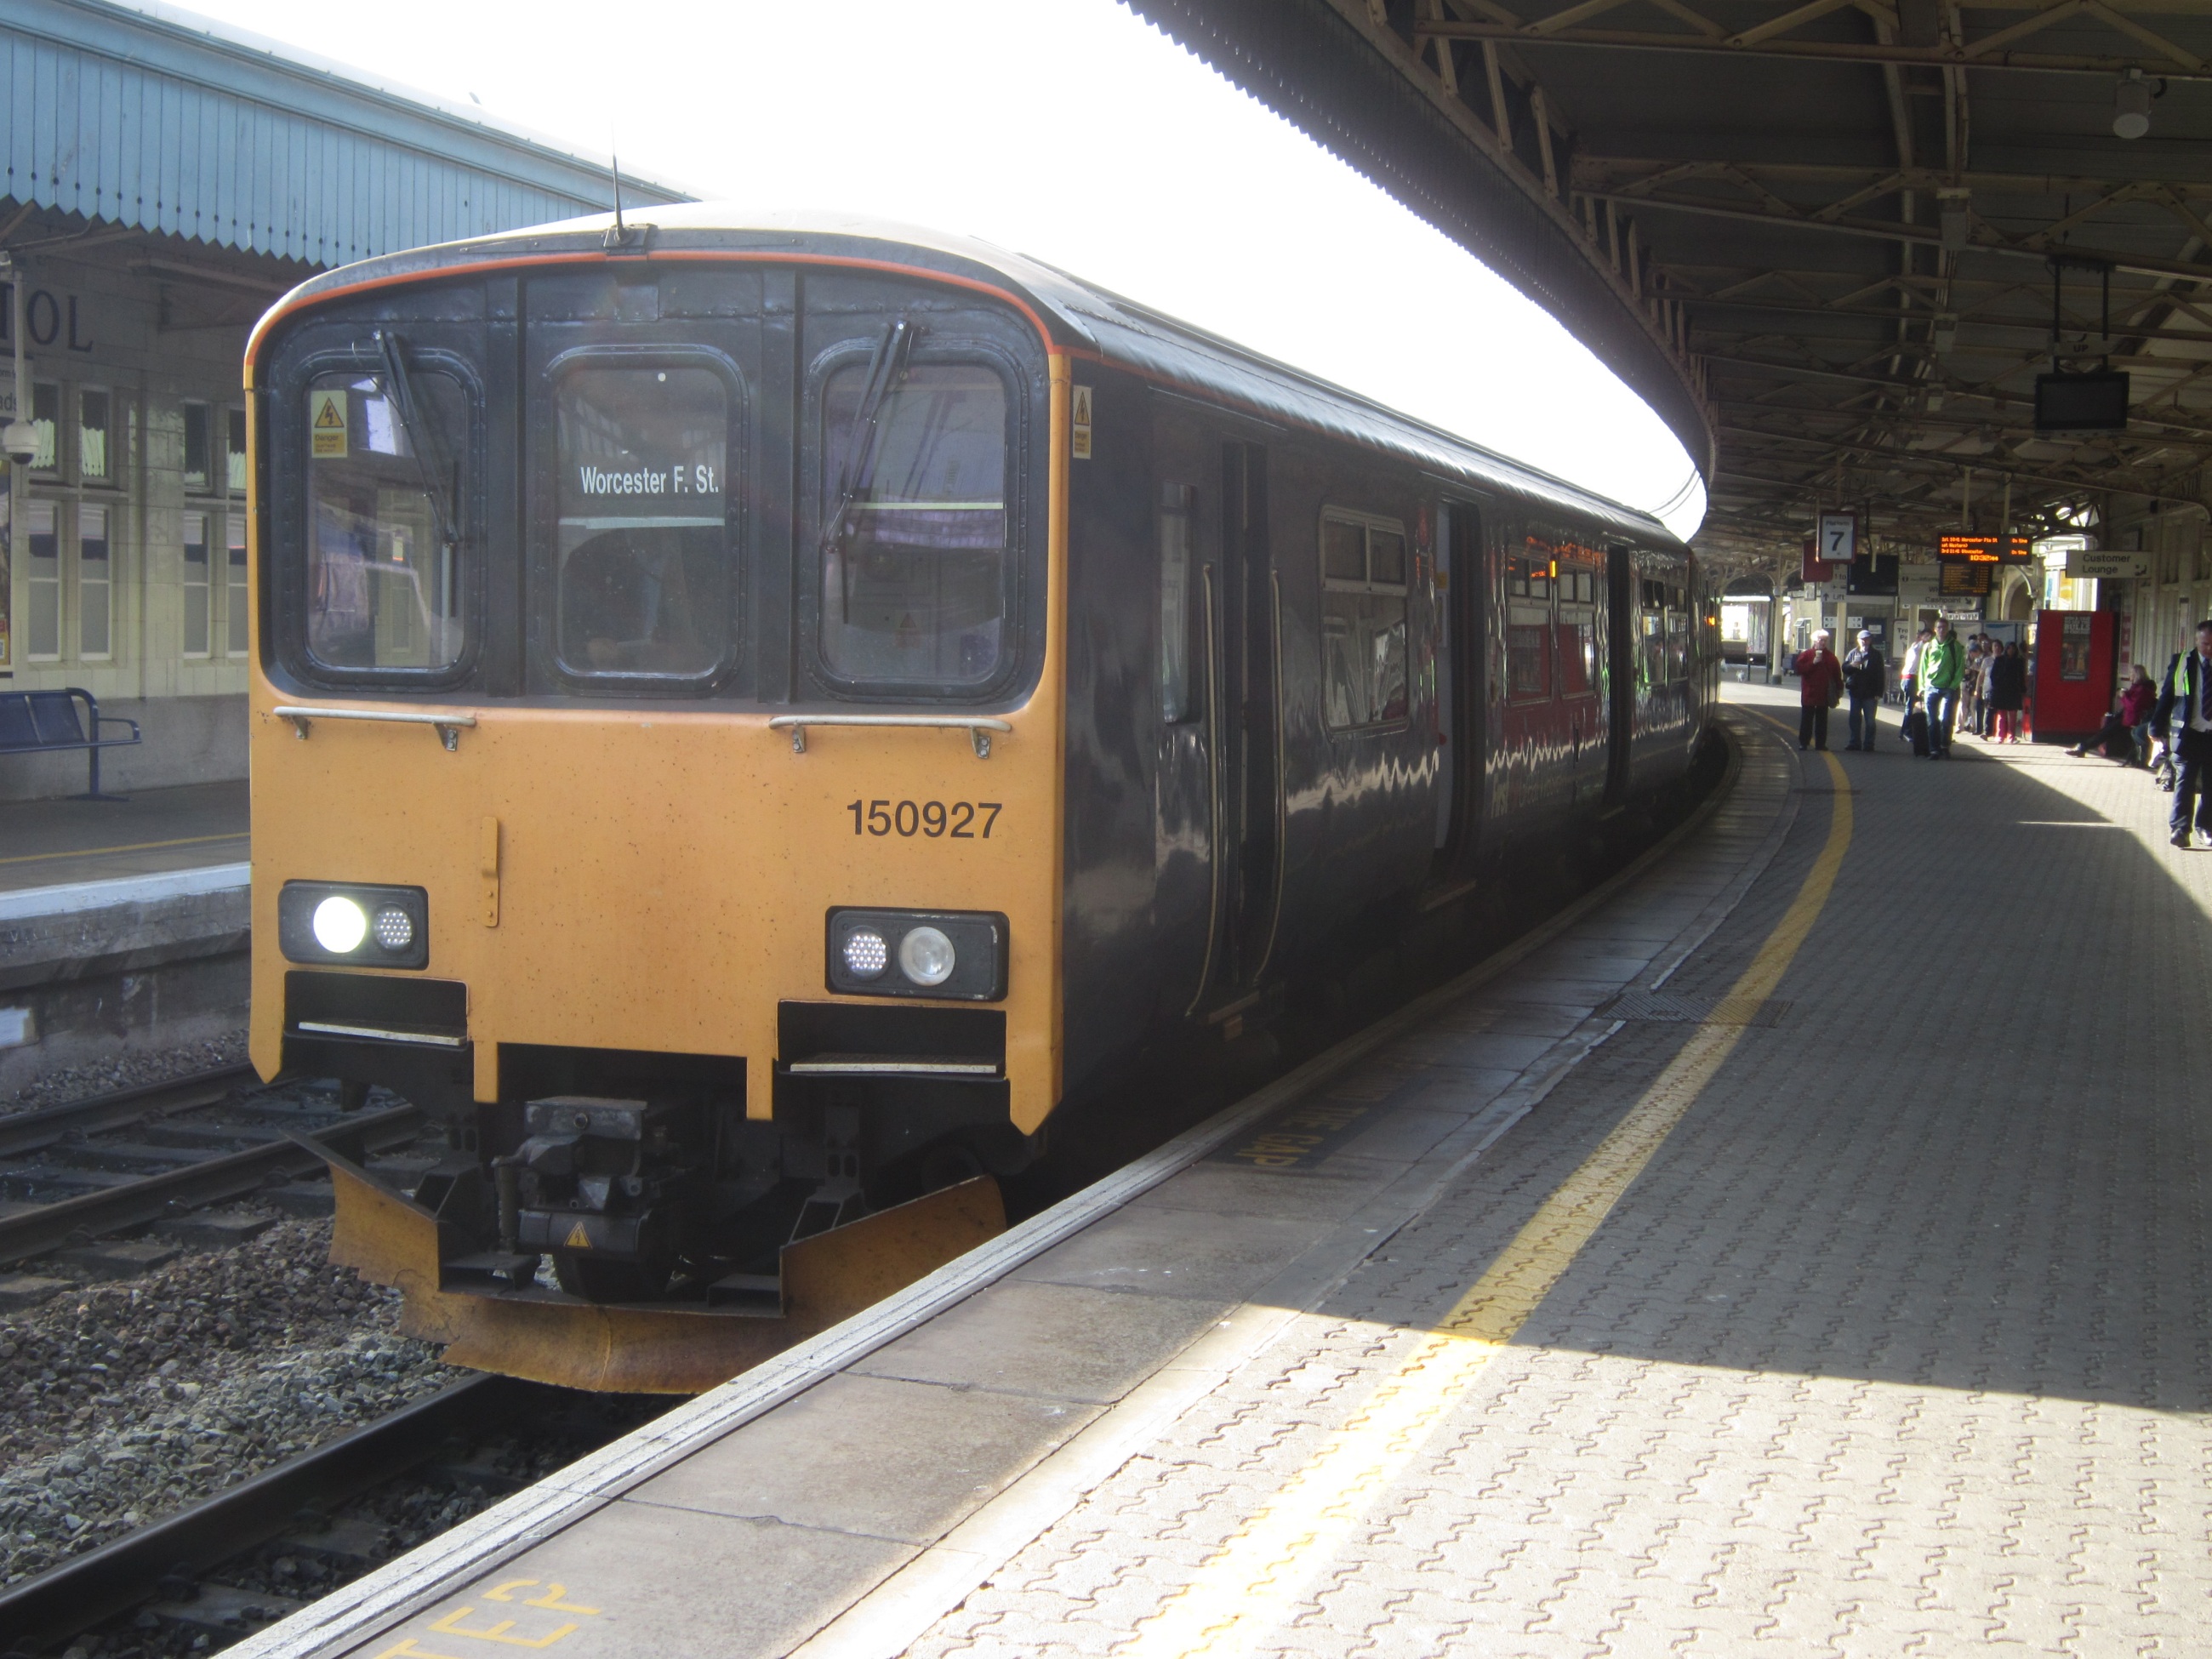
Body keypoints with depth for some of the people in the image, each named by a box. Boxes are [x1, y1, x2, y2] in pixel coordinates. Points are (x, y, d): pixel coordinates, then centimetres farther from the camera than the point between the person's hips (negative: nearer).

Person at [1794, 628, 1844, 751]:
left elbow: (1837, 673, 11)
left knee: (1822, 720, 7)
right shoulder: (1806, 654, 0)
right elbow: (1798, 669, -11)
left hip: (1824, 694, 3)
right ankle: (1803, 742, 6)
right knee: (1807, 719, 1)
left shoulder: (1831, 656, 9)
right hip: (1809, 693, -3)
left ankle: (1821, 743, 11)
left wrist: (1839, 688, 7)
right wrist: (1813, 663, -18)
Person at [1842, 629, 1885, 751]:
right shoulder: (1853, 653, 7)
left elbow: (1881, 675, -3)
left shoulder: (1876, 655, -1)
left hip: (1870, 693, -3)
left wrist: (1879, 693, -9)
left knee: (1869, 720, 0)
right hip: (1855, 692, 3)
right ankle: (1855, 742, 18)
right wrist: (1852, 665, -18)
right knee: (1855, 718, 9)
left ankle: (1868, 744, 4)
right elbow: (1844, 668, 5)